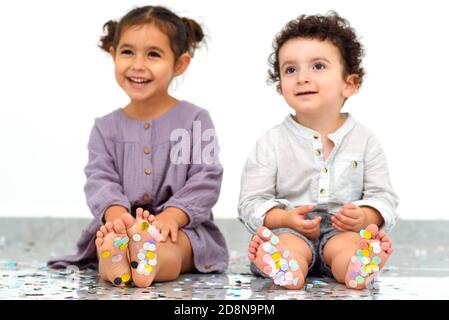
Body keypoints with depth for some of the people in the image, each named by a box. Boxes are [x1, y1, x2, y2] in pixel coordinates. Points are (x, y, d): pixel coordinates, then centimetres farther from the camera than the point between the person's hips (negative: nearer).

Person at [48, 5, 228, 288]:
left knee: (171, 249, -37)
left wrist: (172, 215, -22)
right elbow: (100, 179, 1)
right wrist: (115, 212, -22)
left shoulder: (196, 119, 5)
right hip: (121, 226, 2)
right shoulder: (107, 127, 13)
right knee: (109, 232, -33)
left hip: (184, 226, -2)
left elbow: (206, 179, -4)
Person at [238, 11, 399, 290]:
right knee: (287, 243, -34)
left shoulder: (364, 140, 8)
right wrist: (286, 218, -19)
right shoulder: (272, 143, 4)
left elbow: (383, 196, 8)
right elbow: (251, 202, 1)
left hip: (343, 230, 1)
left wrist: (366, 216, -16)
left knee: (351, 243, -32)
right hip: (290, 230, 0)